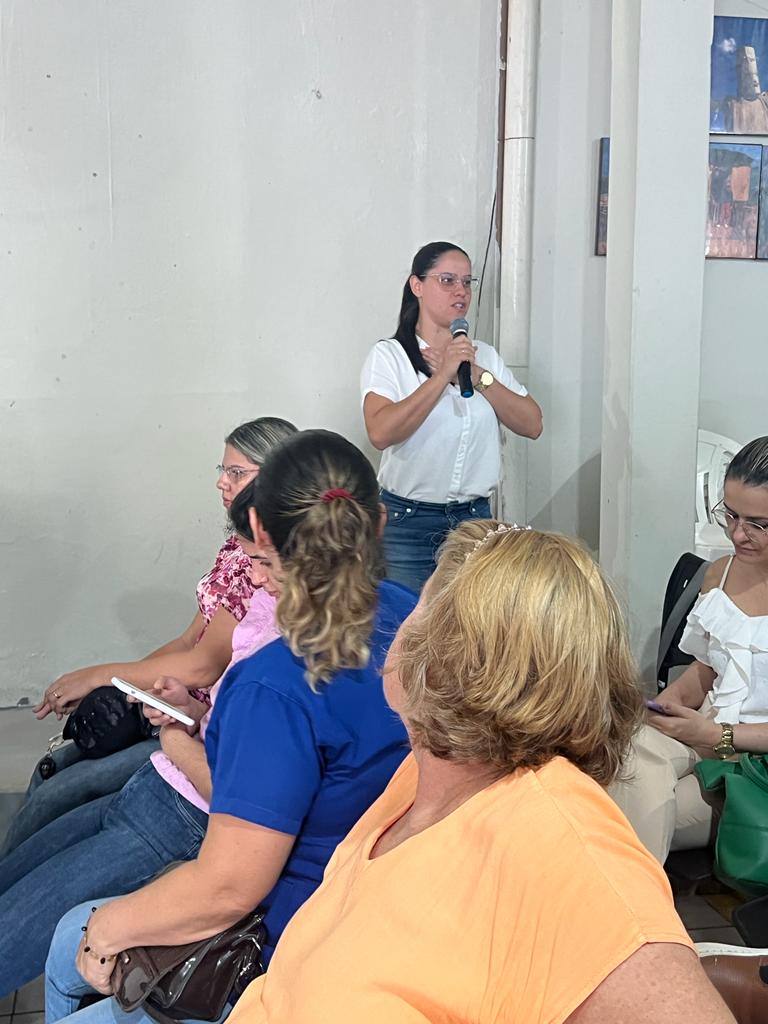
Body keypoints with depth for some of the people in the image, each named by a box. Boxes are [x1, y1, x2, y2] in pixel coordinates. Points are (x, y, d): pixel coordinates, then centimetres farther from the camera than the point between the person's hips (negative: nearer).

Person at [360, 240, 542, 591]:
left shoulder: (484, 355, 10)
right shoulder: (388, 355, -6)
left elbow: (532, 424, 0)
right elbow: (381, 433, -23)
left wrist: (478, 375, -9)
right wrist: (443, 375, -23)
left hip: (474, 517, 4)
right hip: (407, 522, -4)